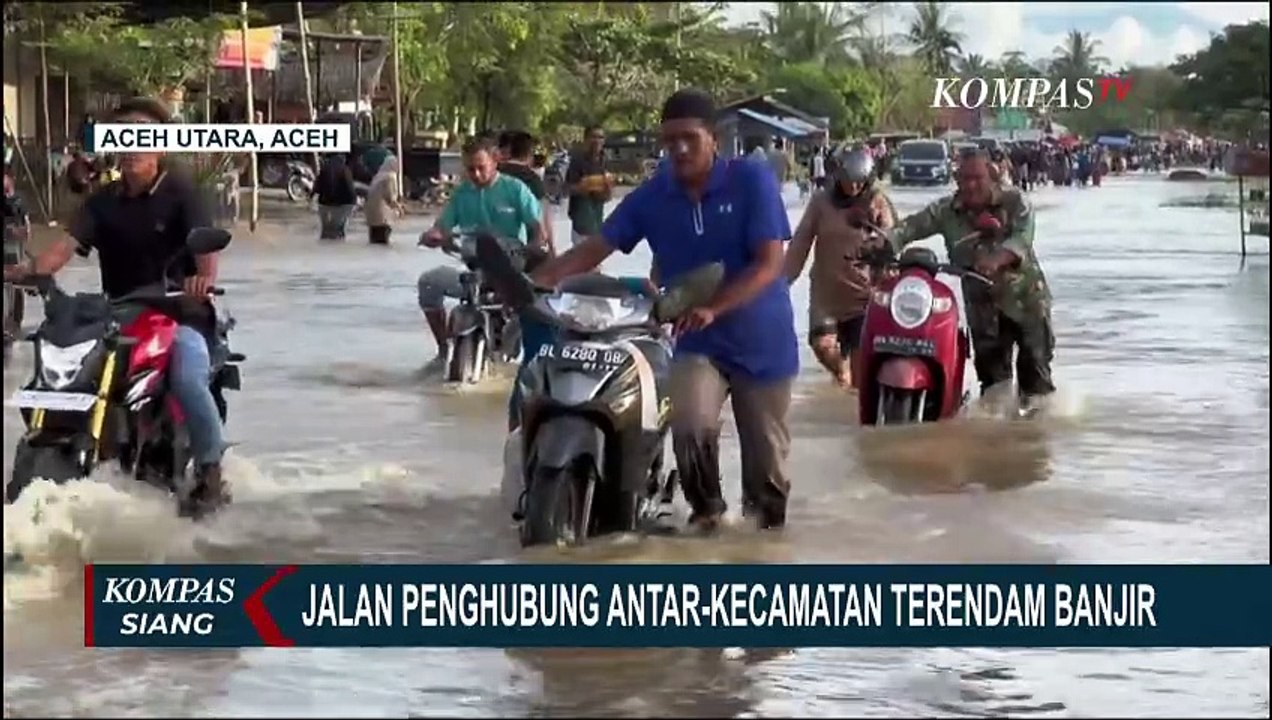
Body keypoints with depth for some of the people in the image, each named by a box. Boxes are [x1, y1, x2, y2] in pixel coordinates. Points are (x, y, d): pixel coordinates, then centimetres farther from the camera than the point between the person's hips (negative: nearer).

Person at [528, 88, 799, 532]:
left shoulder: (752, 181, -12)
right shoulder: (652, 196, -2)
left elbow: (769, 264, -17)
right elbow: (596, 248, -4)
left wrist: (713, 308, -30)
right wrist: (537, 280, -20)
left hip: (762, 342, -2)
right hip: (697, 343, 2)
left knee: (766, 457, 5)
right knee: (691, 427, -23)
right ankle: (705, 511, 3)